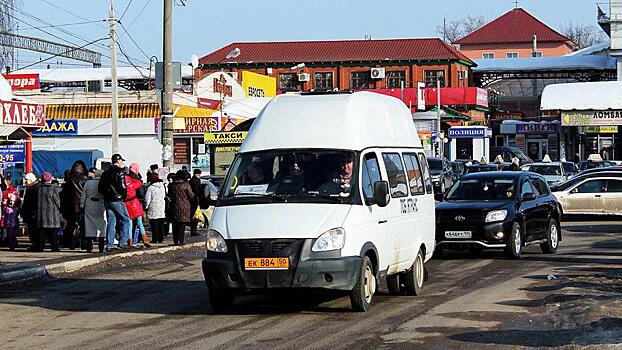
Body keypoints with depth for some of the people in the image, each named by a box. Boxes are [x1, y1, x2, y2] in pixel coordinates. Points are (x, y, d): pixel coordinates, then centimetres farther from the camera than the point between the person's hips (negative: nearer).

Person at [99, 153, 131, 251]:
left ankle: (110, 244, 5)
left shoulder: (105, 173, 13)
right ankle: (123, 242, -4)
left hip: (107, 201, 7)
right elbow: (123, 187, -17)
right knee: (125, 220, 3)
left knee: (110, 222, 8)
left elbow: (100, 188, 13)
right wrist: (124, 196, 0)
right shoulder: (119, 172, -9)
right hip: (118, 201, -7)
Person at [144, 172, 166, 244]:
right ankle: (161, 238, 13)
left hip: (153, 209, -6)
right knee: (161, 225, 10)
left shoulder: (150, 187, -12)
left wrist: (146, 207, 4)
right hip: (162, 208, 6)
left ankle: (155, 239, -2)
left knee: (154, 225, -1)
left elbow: (147, 199, -11)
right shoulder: (162, 186, 7)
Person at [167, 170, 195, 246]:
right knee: (182, 225, -1)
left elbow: (169, 196, 13)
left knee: (175, 225, 8)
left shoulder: (171, 186, 3)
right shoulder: (186, 185, -9)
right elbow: (191, 196, -5)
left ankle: (175, 241, 8)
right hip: (184, 207, -3)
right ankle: (180, 241, -7)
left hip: (174, 207, 3)